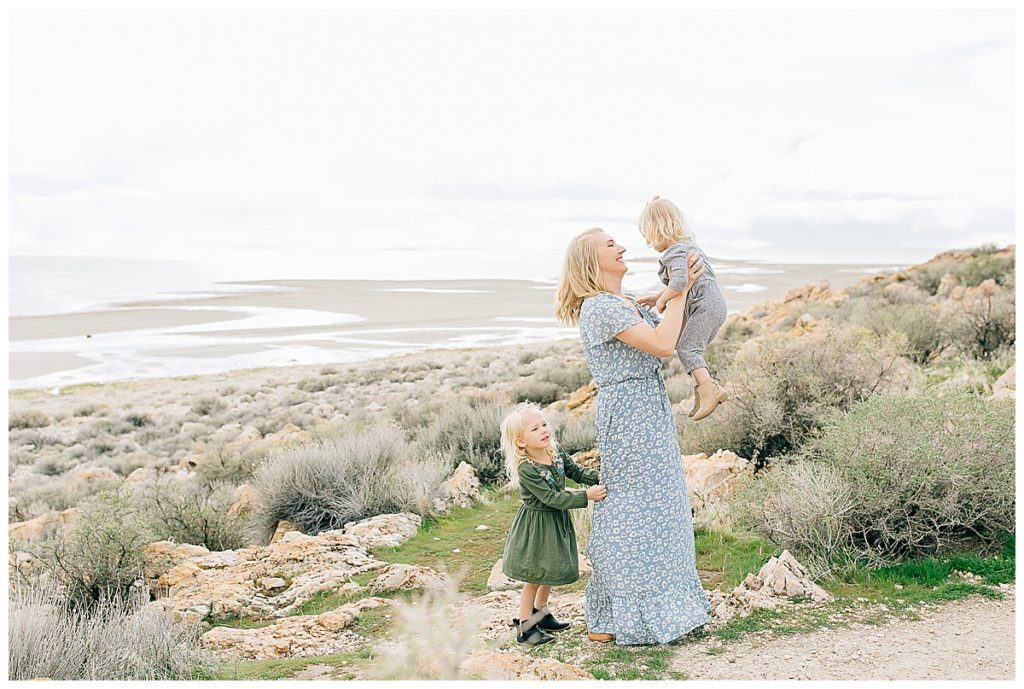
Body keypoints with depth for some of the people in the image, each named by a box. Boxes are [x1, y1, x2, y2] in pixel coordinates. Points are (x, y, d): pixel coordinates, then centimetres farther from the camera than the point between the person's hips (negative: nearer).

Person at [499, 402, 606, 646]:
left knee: (551, 570, 20)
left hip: (557, 520, 7)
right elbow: (552, 498, -28)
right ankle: (525, 626, 16)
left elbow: (576, 471, 4)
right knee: (535, 576, 2)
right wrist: (586, 496, -29)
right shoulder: (526, 469, -28)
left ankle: (540, 613, 38)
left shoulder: (556, 452, -5)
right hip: (536, 525, -7)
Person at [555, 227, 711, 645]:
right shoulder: (601, 307, -17)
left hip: (649, 412, 10)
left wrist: (686, 286, 8)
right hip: (628, 417, -10)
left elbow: (673, 336, 17)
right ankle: (613, 622, 9)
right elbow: (662, 345, -24)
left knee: (654, 508, 15)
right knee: (635, 512, -3)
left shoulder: (624, 304, 15)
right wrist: (678, 292, -14)